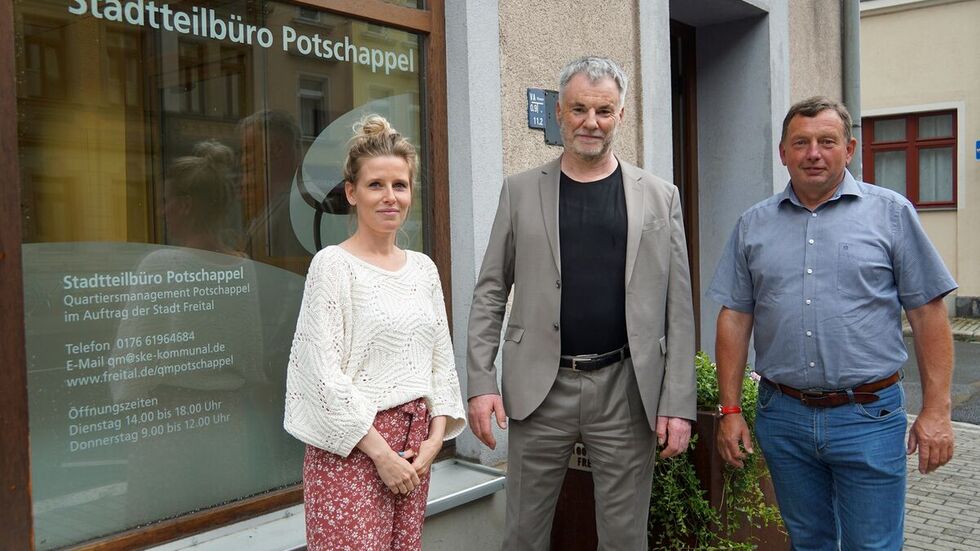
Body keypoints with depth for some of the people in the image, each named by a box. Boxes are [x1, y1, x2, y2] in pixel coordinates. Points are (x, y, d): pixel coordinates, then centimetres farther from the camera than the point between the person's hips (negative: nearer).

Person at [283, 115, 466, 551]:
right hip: (352, 446, -5)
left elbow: (440, 359, 12)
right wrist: (379, 451, -13)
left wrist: (435, 436, 0)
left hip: (414, 442, 6)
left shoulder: (423, 268, 9)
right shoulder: (333, 265, -9)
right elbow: (324, 371, -13)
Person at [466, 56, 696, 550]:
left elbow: (678, 308, 2)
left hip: (627, 390, 0)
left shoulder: (659, 196, 4)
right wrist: (481, 381, -4)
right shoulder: (521, 191, 4)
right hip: (539, 388, 0)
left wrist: (678, 401, -3)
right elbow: (490, 292, 4)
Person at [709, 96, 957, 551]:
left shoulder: (891, 213, 0)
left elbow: (928, 313, -1)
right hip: (783, 415, 3)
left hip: (869, 416, -2)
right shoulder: (753, 225, 6)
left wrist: (936, 410, -5)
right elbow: (735, 318, 6)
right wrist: (730, 410, 2)